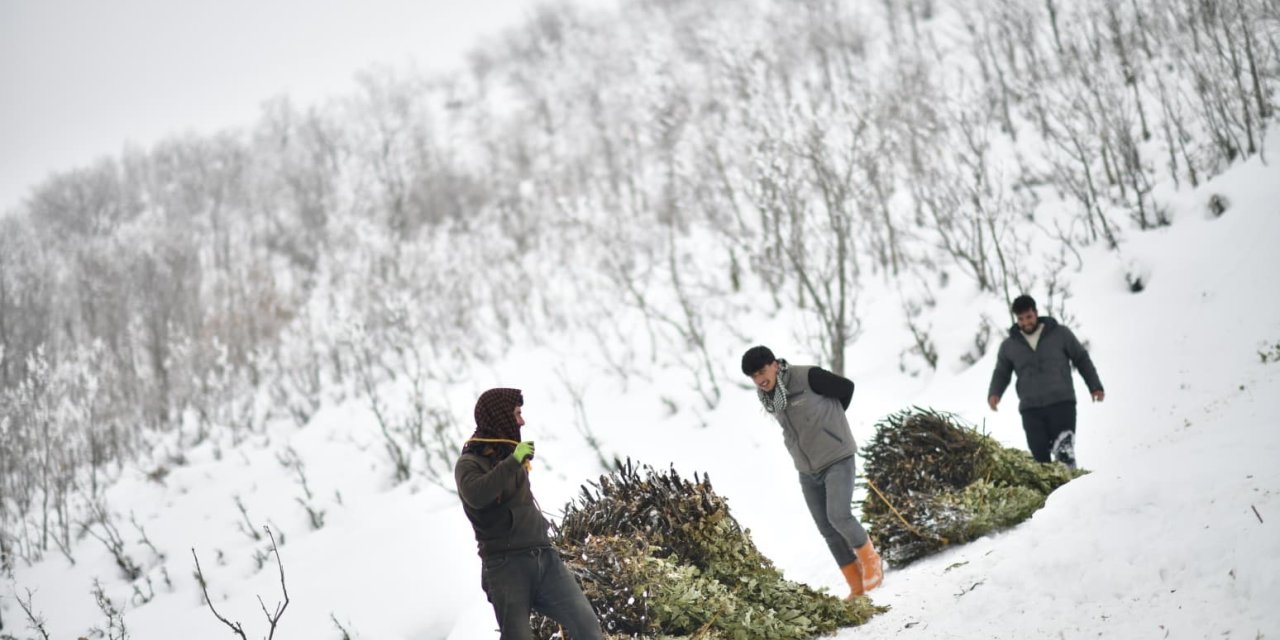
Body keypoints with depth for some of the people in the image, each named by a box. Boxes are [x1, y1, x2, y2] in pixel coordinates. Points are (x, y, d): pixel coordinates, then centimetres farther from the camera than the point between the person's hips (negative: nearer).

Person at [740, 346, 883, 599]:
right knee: (828, 531, 5)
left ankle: (870, 559, 6)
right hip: (807, 471, 6)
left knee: (839, 516, -21)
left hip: (837, 459, -6)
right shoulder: (765, 396, 1)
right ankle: (857, 586, 16)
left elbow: (846, 388, -5)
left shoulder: (808, 377, -18)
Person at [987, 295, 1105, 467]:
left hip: (1062, 403, -2)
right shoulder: (1009, 346, 12)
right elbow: (1001, 374, 20)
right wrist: (994, 393, 0)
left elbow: (1082, 359, 13)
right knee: (1039, 455, -5)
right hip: (1031, 409, 2)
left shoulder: (1060, 334, 6)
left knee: (1064, 449, -15)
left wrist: (1095, 386, 7)